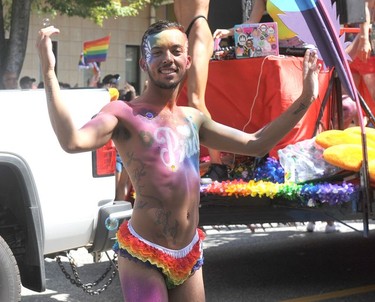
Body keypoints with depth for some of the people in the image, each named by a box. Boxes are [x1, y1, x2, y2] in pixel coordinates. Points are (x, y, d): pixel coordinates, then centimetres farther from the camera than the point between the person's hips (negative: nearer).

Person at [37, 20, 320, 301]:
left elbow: (255, 144, 18)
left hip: (190, 255, 7)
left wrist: (305, 99, 15)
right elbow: (74, 141, -28)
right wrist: (49, 74, -36)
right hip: (143, 254, -7)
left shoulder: (193, 118, 13)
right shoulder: (124, 113, -9)